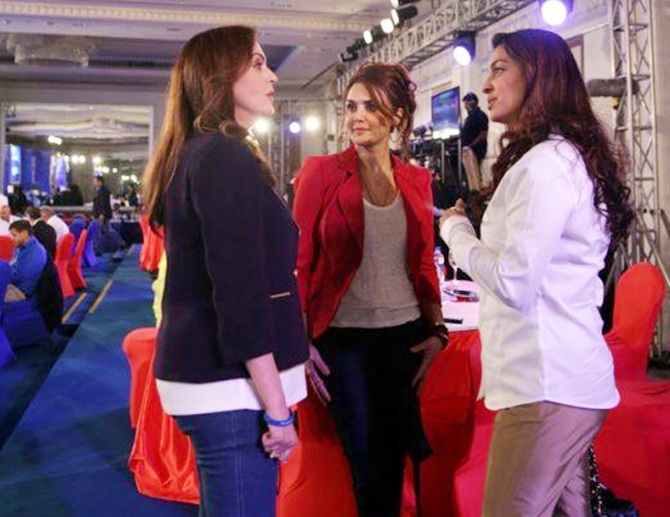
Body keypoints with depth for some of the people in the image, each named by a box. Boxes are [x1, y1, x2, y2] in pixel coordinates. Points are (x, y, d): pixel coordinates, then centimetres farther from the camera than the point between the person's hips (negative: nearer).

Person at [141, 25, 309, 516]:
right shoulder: (227, 158, -15)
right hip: (233, 388, -10)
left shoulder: (196, 153, 14)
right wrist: (278, 411, -18)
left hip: (205, 376, 10)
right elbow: (242, 297, -22)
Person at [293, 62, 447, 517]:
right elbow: (299, 261, -5)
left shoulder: (416, 180, 6)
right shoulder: (321, 172, -4)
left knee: (394, 457, 13)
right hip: (343, 339, -3)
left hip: (405, 336, 3)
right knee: (368, 465, 6)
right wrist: (301, 343, -10)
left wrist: (437, 330, 2)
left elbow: (425, 263, 12)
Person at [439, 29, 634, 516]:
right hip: (566, 377, 10)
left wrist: (456, 230, -5)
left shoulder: (545, 162, -14)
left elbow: (514, 282, -19)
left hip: (546, 384, -10)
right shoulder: (567, 155, 18)